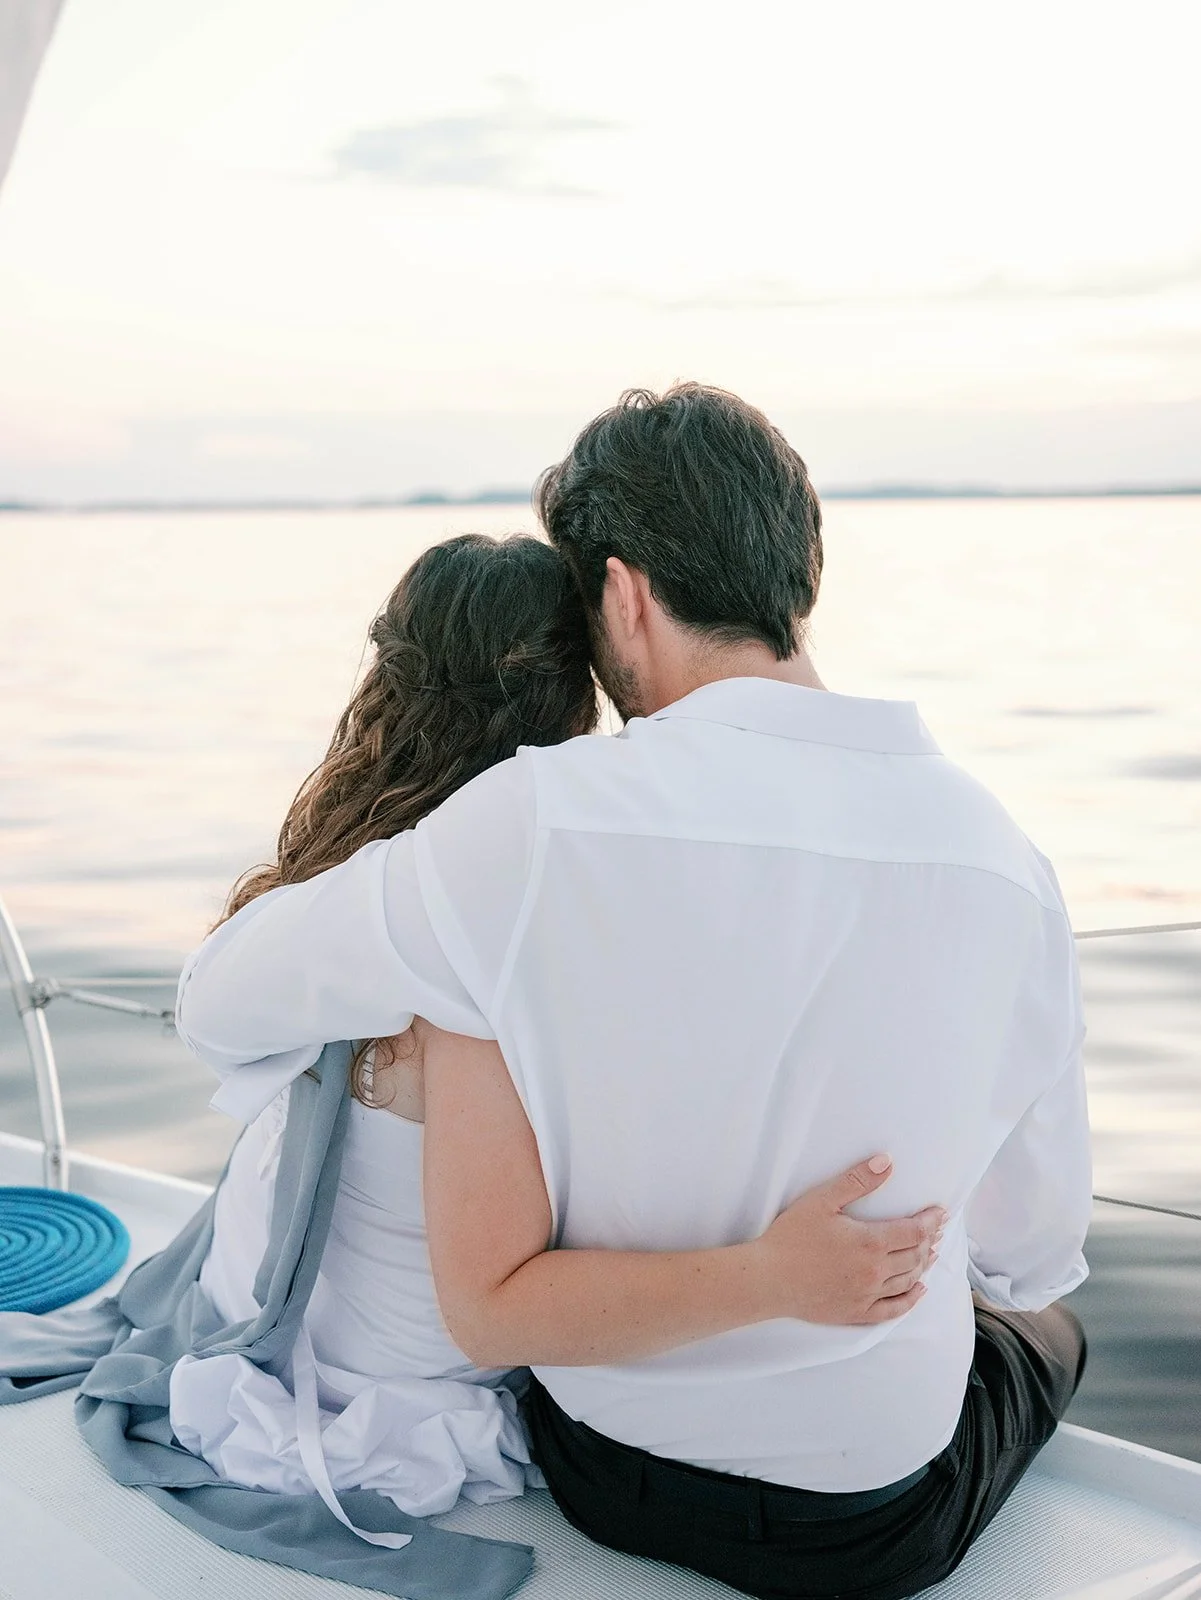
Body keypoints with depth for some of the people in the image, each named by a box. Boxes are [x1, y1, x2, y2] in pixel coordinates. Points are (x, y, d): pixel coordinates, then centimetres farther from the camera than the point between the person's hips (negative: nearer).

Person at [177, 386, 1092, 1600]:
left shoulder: (525, 827, -24)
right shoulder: (998, 863, -18)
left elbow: (217, 1002, -10)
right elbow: (1032, 1247, -5)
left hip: (606, 1464, 2)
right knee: (1044, 1325, 34)